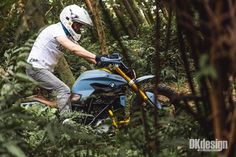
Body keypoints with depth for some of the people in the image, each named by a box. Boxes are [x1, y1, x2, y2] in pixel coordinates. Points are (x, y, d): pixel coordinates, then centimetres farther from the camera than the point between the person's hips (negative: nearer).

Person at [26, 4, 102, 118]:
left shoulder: (66, 35, 14)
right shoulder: (56, 30, -18)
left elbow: (81, 52, 8)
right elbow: (74, 49, -32)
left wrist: (98, 62, -5)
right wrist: (96, 57, -38)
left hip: (45, 69, 10)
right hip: (36, 67, -10)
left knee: (64, 91, 10)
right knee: (64, 90, -19)